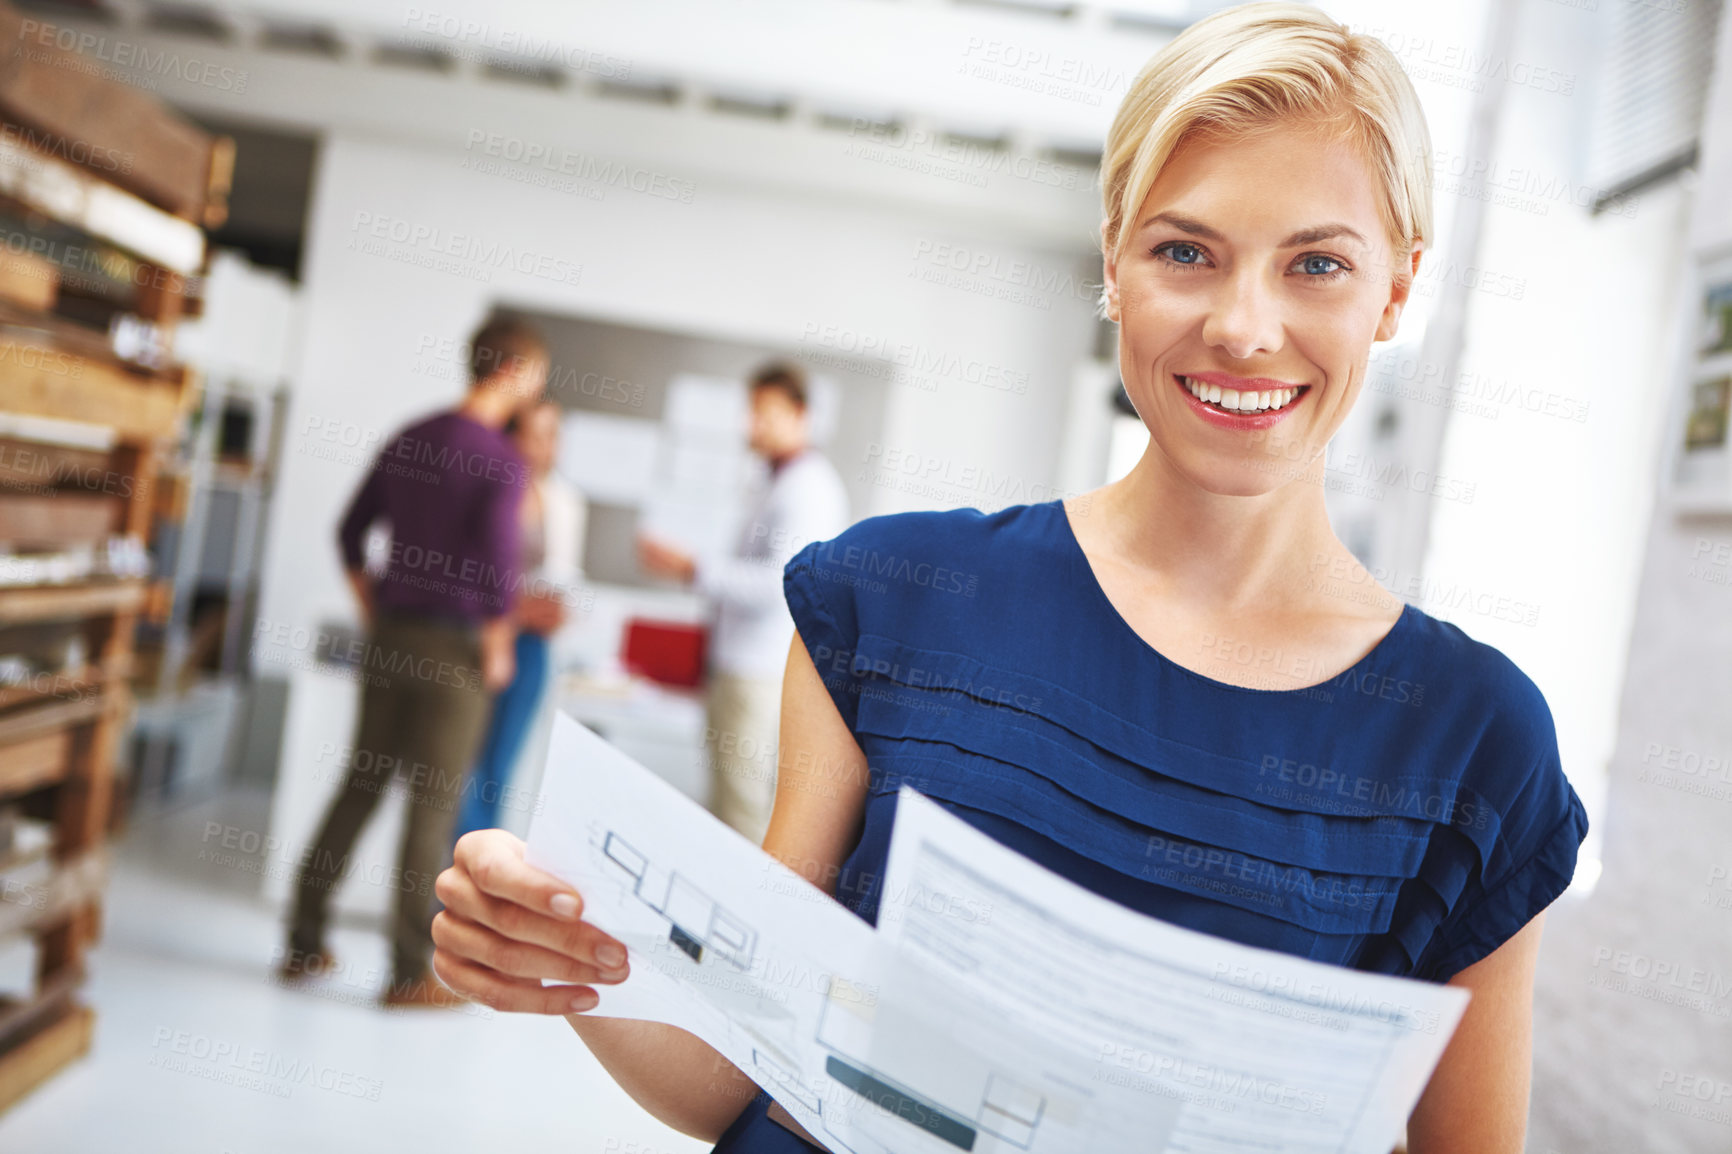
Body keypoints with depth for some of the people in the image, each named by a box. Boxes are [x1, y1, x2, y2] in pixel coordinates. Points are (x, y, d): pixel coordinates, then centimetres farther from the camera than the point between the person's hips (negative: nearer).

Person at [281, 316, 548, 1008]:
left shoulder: (408, 438, 10)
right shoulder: (504, 464, -13)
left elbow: (351, 532, 14)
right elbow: (499, 564, -22)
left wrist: (374, 617, 18)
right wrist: (497, 647, -9)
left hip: (392, 638, 7)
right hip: (455, 649, -7)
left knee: (360, 786, 15)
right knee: (435, 804, 0)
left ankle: (304, 942, 22)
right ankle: (408, 974, 7)